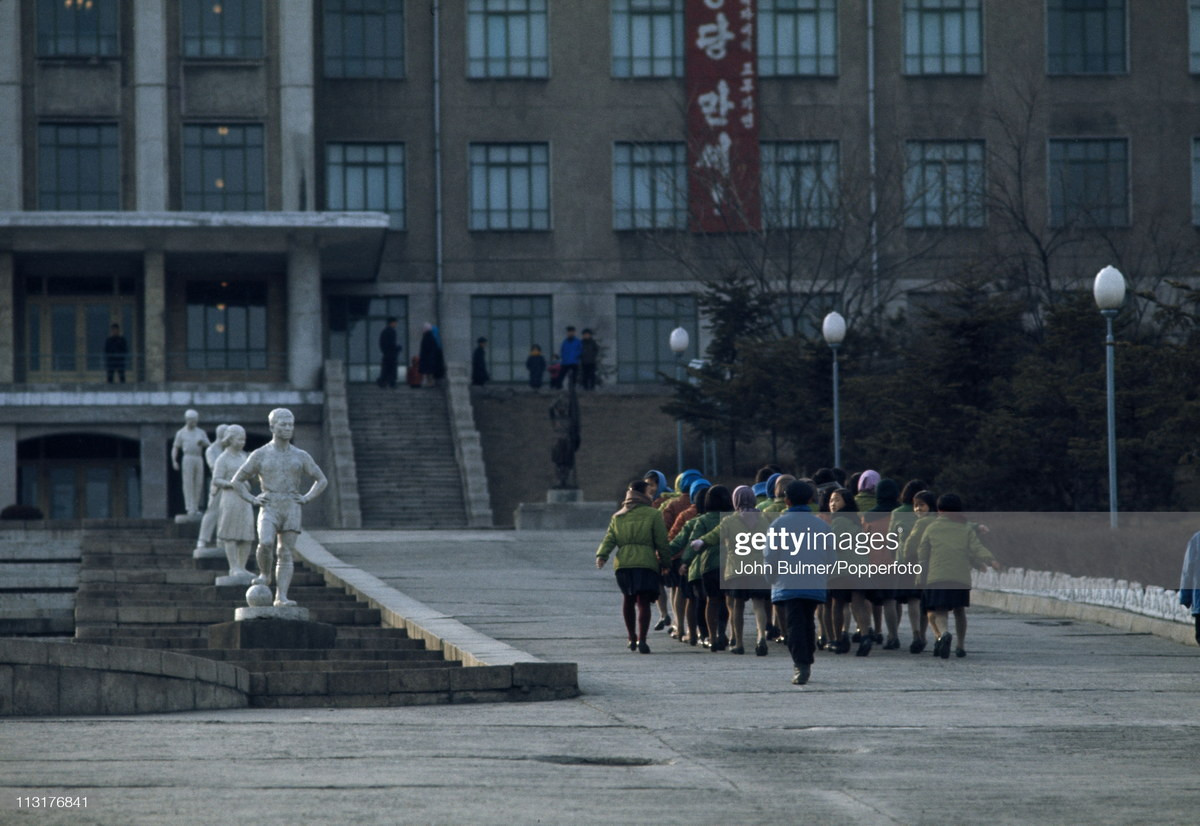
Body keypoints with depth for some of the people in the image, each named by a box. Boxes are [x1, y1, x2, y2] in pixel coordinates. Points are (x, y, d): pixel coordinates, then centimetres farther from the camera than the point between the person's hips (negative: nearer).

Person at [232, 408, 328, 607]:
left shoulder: (300, 456, 8)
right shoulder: (260, 455, 3)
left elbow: (322, 480, 18)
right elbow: (237, 480, 10)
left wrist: (306, 498, 3)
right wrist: (253, 500, -2)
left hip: (291, 509, 2)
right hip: (269, 509, -2)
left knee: (286, 554, -1)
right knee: (266, 543, -25)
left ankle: (281, 597, -2)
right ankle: (264, 574, 1)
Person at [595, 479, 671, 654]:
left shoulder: (617, 517, 15)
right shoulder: (652, 515, 3)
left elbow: (609, 539, 3)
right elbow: (661, 541, 1)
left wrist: (601, 556, -6)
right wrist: (665, 561, 10)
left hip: (623, 563, 4)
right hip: (646, 562, -4)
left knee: (628, 599, 20)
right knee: (643, 602, -5)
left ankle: (632, 638, 26)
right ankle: (642, 639, -19)